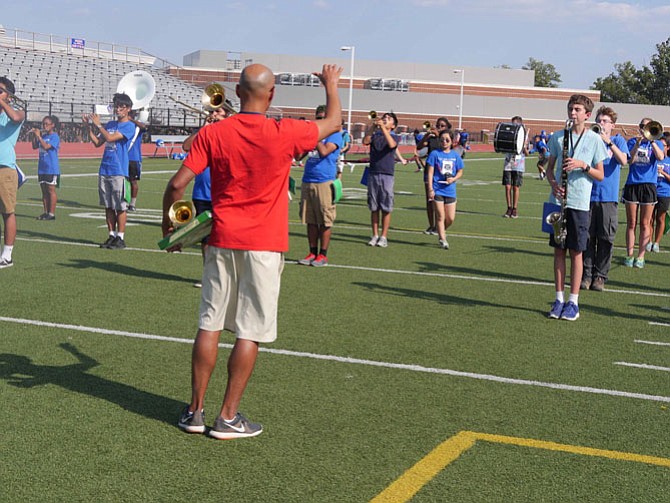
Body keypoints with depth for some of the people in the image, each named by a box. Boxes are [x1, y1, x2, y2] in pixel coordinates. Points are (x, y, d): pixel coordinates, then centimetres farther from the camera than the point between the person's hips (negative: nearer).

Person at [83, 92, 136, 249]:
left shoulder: (129, 126, -5)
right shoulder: (110, 124, 15)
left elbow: (110, 138, -17)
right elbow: (97, 142, 14)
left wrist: (98, 124, -8)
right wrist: (89, 126, 5)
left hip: (119, 171, -7)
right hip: (104, 170, 7)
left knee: (120, 207, -2)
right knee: (108, 206, 9)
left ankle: (120, 238, 3)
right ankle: (112, 236, 16)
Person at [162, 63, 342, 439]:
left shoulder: (213, 134, -3)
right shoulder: (285, 134, -9)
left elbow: (177, 184, -6)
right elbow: (334, 123, 9)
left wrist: (168, 225, 10)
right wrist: (332, 85, 26)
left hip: (222, 242, 3)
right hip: (265, 246, -3)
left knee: (210, 326, 11)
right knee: (250, 334, 4)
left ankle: (195, 411, 17)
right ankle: (229, 417, 8)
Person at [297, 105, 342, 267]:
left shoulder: (334, 135, -3)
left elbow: (324, 151, -19)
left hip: (324, 182, -6)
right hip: (307, 181, 6)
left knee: (324, 221, -2)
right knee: (310, 221, 8)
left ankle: (323, 255, 4)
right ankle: (313, 253, 15)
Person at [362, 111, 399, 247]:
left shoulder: (394, 136, 4)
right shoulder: (375, 135, 10)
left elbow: (392, 144, -18)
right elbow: (365, 141, -9)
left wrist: (383, 127, -22)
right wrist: (373, 126, -17)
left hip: (387, 175, -2)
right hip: (373, 174, 2)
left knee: (386, 208, -1)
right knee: (374, 207, 5)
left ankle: (384, 237, 4)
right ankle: (375, 235, 12)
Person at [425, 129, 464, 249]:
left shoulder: (455, 156, 7)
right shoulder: (435, 154, -2)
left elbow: (460, 172, 12)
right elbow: (430, 172, -4)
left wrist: (454, 179, -9)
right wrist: (430, 188, -11)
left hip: (450, 190, 3)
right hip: (437, 190, -3)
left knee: (451, 218, 4)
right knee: (441, 216, -1)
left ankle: (442, 231, 31)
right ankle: (442, 239, 10)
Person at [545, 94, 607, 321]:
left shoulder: (594, 140, 0)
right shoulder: (558, 137, 7)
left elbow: (600, 175, 3)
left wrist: (583, 165, -14)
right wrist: (553, 184, -7)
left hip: (579, 203, -2)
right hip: (558, 200, 3)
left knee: (576, 252, 1)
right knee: (559, 250, 6)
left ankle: (573, 302, 8)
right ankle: (559, 299, 14)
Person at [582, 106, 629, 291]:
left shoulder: (618, 140, 6)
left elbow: (623, 160, -10)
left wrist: (608, 141, -17)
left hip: (608, 197, -1)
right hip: (588, 195, 1)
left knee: (606, 239, 0)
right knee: (587, 237, 1)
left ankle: (600, 276, 8)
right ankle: (586, 274, 8)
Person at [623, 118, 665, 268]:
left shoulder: (657, 143, 7)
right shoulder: (632, 142, 7)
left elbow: (660, 157, -14)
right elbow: (629, 160, -7)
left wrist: (652, 140, -20)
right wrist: (637, 144, -18)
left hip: (649, 185, 0)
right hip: (632, 184, 0)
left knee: (645, 224, 2)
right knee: (631, 223, 3)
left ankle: (641, 256, 6)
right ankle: (629, 255, 8)